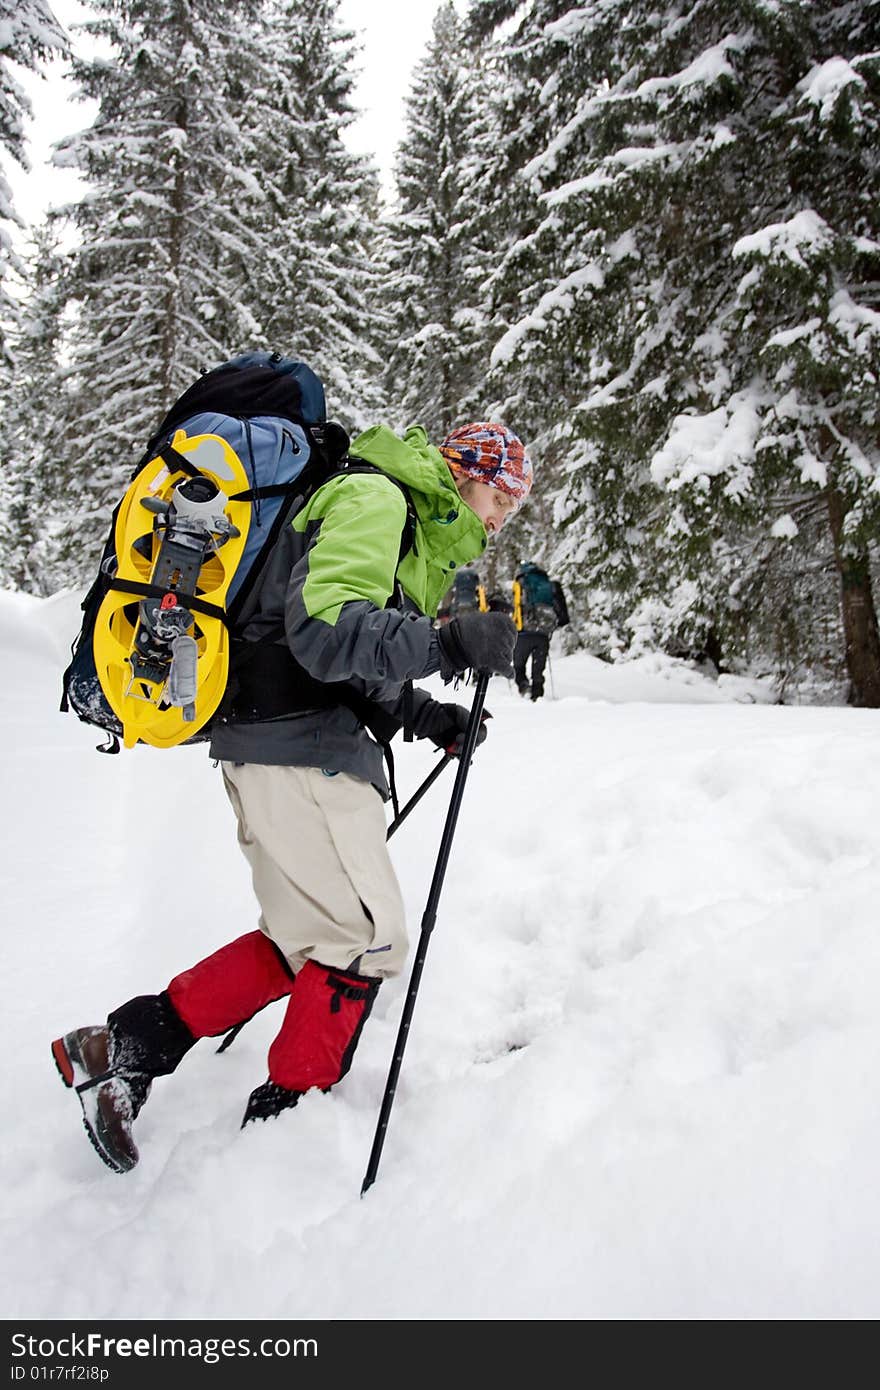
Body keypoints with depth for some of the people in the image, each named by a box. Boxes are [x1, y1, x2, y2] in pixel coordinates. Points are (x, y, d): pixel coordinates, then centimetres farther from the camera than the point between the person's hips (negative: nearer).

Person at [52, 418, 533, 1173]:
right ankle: (287, 1117, 16)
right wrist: (444, 645, -29)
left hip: (317, 745, 10)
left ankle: (125, 1045, 18)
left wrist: (425, 716, 10)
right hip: (295, 744, -10)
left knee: (309, 939, 13)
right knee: (366, 940, -2)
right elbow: (324, 629, -24)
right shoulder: (374, 499, -9)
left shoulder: (423, 538, 24)